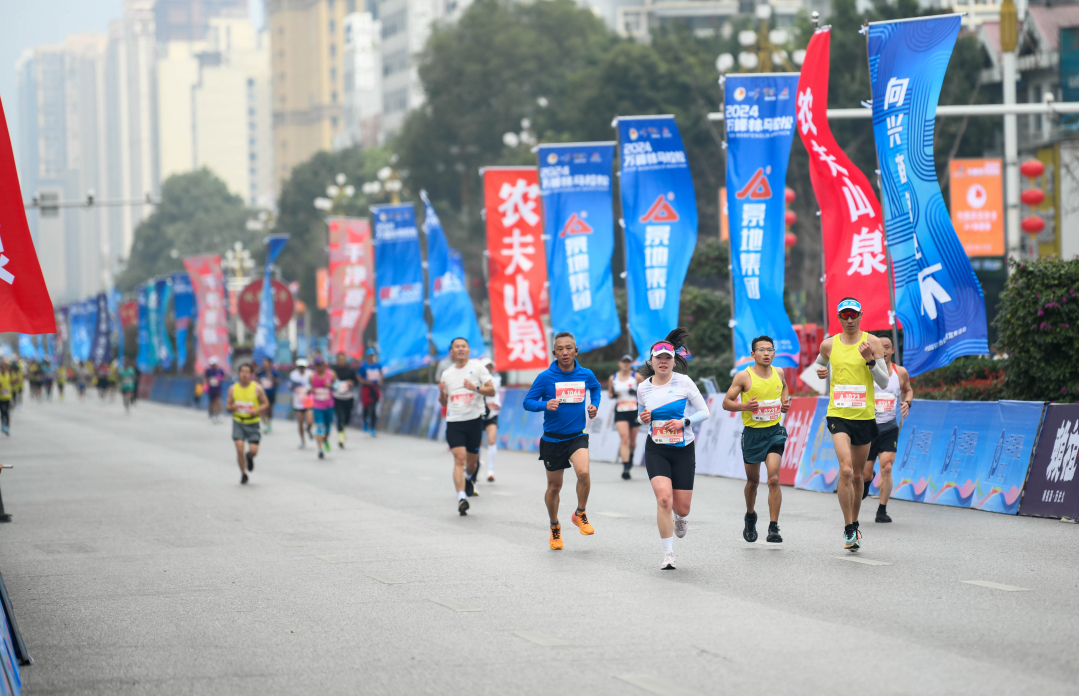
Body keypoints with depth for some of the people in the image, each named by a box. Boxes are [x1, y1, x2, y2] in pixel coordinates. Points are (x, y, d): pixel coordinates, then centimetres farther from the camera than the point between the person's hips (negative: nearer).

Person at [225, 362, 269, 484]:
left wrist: (257, 410, -18)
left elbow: (266, 403, 1)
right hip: (238, 422, 1)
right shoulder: (233, 388, -1)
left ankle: (249, 457, 34)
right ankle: (243, 473, 8)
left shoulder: (257, 388, -6)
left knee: (253, 450, -5)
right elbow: (227, 406, 6)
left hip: (253, 423, -1)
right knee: (239, 448, -13)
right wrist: (232, 407, -18)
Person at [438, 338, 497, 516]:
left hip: (474, 420, -1)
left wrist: (476, 388, -19)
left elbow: (491, 391, -2)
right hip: (454, 422, 1)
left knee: (472, 462, 10)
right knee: (459, 458, -16)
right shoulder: (447, 374, 11)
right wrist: (441, 393, -3)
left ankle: (469, 478, 46)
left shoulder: (477, 367, 2)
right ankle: (461, 497, -23)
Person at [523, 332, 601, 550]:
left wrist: (594, 405, 6)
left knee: (583, 472, -26)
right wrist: (545, 405, -25)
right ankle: (555, 528, 32)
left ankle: (580, 515, -2)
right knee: (554, 486, 9)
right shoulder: (546, 377, -9)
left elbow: (596, 388, 23)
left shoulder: (586, 375, -1)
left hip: (577, 436, 0)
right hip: (552, 439, 0)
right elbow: (528, 402, -7)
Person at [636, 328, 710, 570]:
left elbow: (704, 412, 0)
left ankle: (681, 517, 43)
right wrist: (643, 418, -6)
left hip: (683, 450, 0)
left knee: (681, 507, 1)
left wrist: (683, 422, -17)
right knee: (664, 498, -20)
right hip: (656, 450, 0)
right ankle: (668, 554, -9)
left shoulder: (684, 382, -6)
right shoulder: (643, 388, 1)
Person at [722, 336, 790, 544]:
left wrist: (785, 403, 6)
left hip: (774, 432, 1)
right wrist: (744, 406, -22)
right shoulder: (744, 376, -8)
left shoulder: (778, 373, 3)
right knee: (753, 481, 13)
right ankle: (750, 516, 41)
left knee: (773, 479, -14)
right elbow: (726, 402, -4)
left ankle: (774, 528, -13)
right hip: (752, 433, -1)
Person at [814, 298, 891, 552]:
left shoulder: (872, 342, -1)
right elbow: (820, 365, 24)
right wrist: (820, 371, 1)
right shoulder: (829, 345, 3)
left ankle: (853, 523, 32)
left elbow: (884, 382, -3)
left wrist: (870, 360, -18)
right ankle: (849, 530, -15)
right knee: (846, 470, -19)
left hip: (865, 416, 1)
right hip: (838, 415, -1)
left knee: (857, 475, 12)